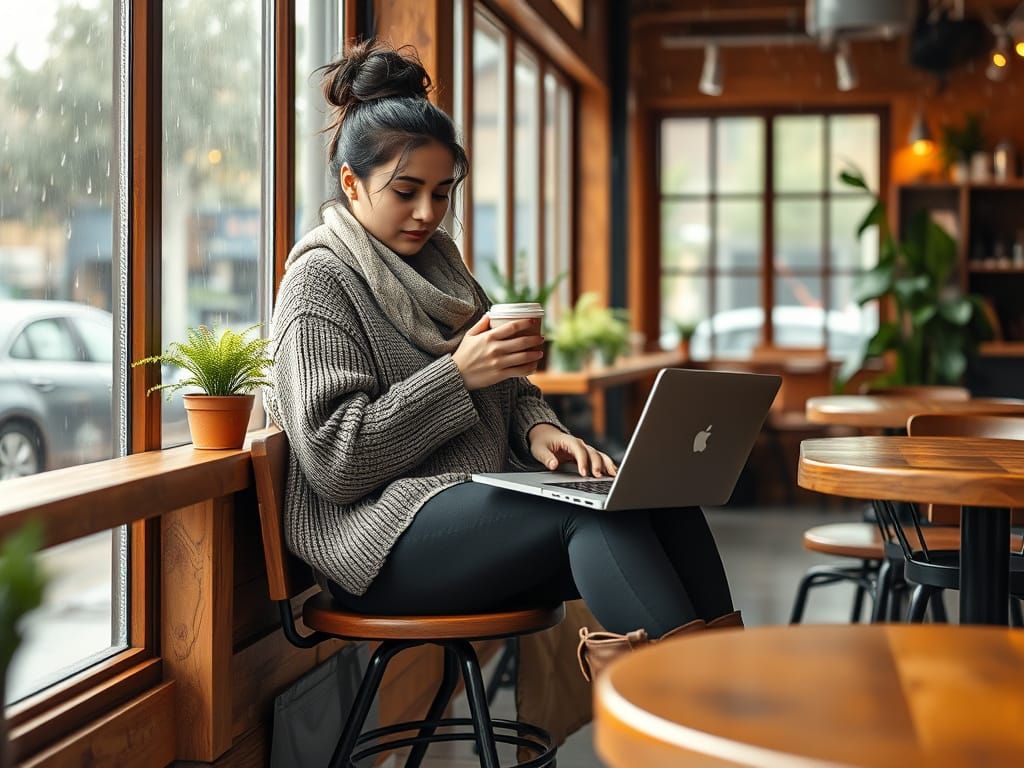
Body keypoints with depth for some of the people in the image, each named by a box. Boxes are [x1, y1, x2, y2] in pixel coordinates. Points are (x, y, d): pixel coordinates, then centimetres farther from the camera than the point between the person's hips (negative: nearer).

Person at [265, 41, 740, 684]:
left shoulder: (439, 261, 19)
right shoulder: (322, 280, -4)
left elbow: (508, 392, 23)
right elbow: (333, 461, -13)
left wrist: (538, 428, -1)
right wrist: (457, 374, -19)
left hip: (486, 499, 7)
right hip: (382, 532, -7)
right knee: (597, 510, -30)